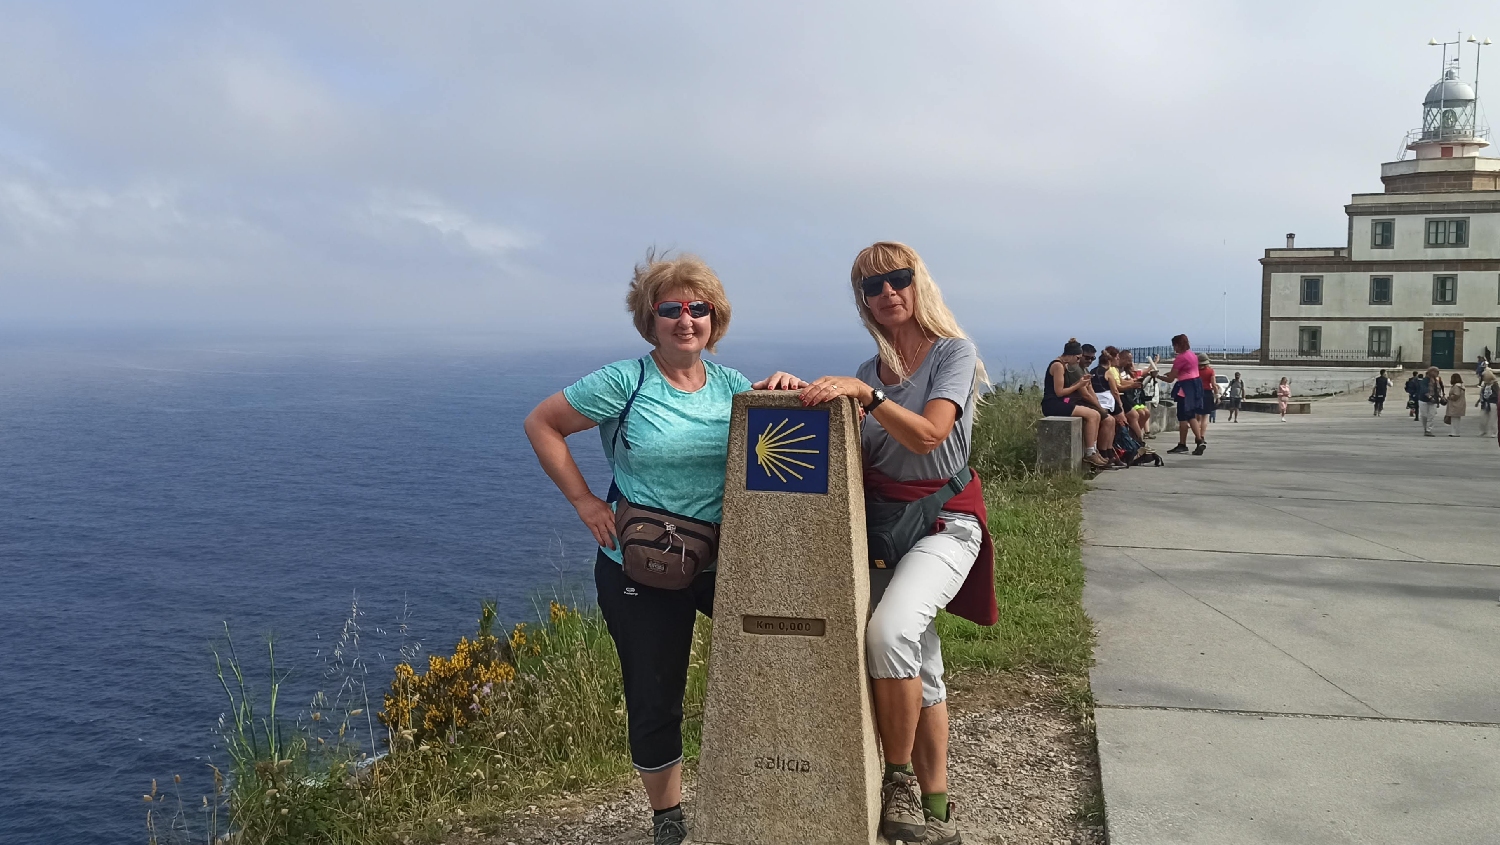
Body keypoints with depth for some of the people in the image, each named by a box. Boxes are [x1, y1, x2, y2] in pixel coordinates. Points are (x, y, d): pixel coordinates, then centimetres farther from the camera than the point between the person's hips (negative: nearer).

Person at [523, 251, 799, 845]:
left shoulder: (731, 386, 1)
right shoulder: (626, 382, -10)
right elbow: (541, 423, -4)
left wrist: (785, 393, -17)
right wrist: (584, 501, -9)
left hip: (724, 562, 3)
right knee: (654, 700, 8)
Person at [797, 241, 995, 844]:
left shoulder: (953, 352, -6)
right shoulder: (866, 373, 11)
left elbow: (929, 435, -21)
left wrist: (866, 394, -30)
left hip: (944, 521, -5)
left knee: (890, 632, -29)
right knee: (920, 671, 9)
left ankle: (900, 782, -12)